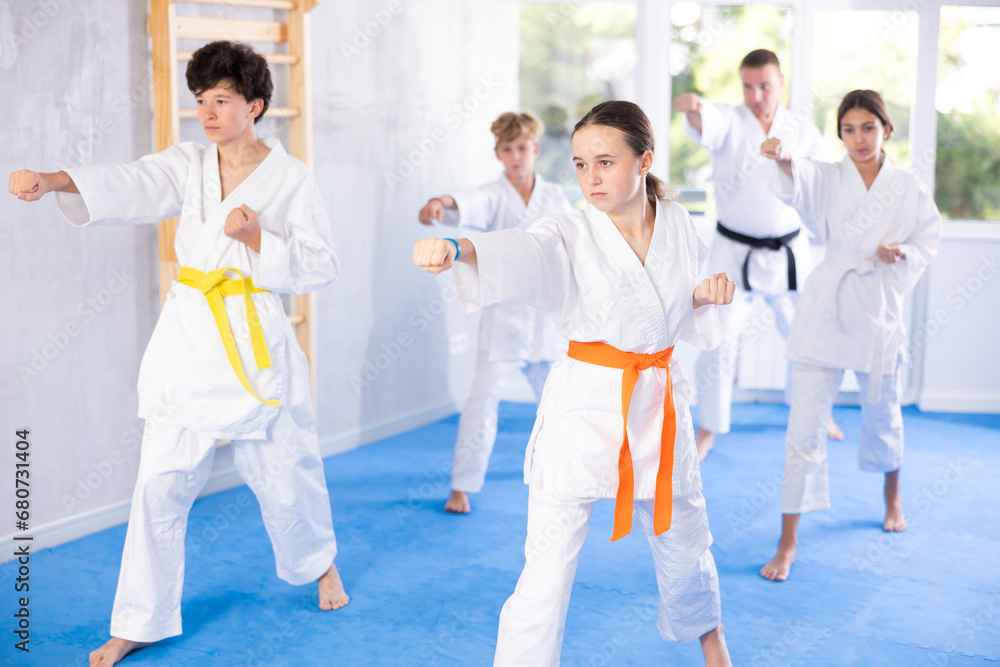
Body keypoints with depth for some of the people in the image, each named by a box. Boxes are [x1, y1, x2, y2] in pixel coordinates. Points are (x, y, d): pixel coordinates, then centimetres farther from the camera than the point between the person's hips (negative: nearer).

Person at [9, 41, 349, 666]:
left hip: (256, 339, -2)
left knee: (285, 471, 10)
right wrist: (50, 180, -31)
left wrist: (258, 239, -19)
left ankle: (319, 562, 41)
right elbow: (128, 186, -13)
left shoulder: (291, 178, -2)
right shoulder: (189, 164, 5)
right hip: (189, 336, 2)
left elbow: (321, 266, -4)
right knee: (162, 484, 1)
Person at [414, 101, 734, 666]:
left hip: (660, 402, 4)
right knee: (550, 561, -8)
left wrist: (706, 295, -10)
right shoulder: (571, 237, -12)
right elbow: (518, 255, -35)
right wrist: (455, 248, -56)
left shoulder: (678, 225, 1)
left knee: (684, 538, 24)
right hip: (585, 406, -4)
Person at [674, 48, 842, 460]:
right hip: (734, 252, -2)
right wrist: (691, 107, -54)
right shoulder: (729, 122, -5)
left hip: (788, 253, 3)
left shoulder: (805, 134, 3)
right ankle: (708, 429, 9)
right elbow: (704, 125, -30)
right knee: (718, 341, -7)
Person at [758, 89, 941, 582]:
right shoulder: (829, 178, -4)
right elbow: (799, 181, -26)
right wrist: (782, 158, -49)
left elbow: (927, 242, 9)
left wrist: (900, 253, -14)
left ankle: (892, 498, 50)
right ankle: (788, 541, 5)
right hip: (825, 312, -1)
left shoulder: (909, 190, 1)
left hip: (878, 312, 1)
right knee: (804, 426, -4)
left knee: (882, 417, 19)